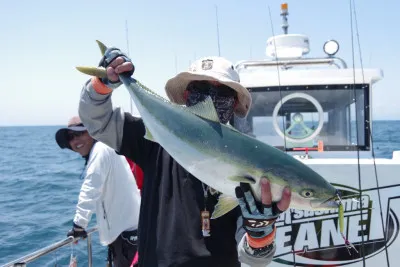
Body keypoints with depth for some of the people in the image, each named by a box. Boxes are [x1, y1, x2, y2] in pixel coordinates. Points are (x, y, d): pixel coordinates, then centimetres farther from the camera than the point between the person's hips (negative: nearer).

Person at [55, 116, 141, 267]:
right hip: (124, 226, 10)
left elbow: (90, 190, -21)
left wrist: (79, 224, -17)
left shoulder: (101, 149, -15)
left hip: (126, 229, -10)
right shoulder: (100, 151, 17)